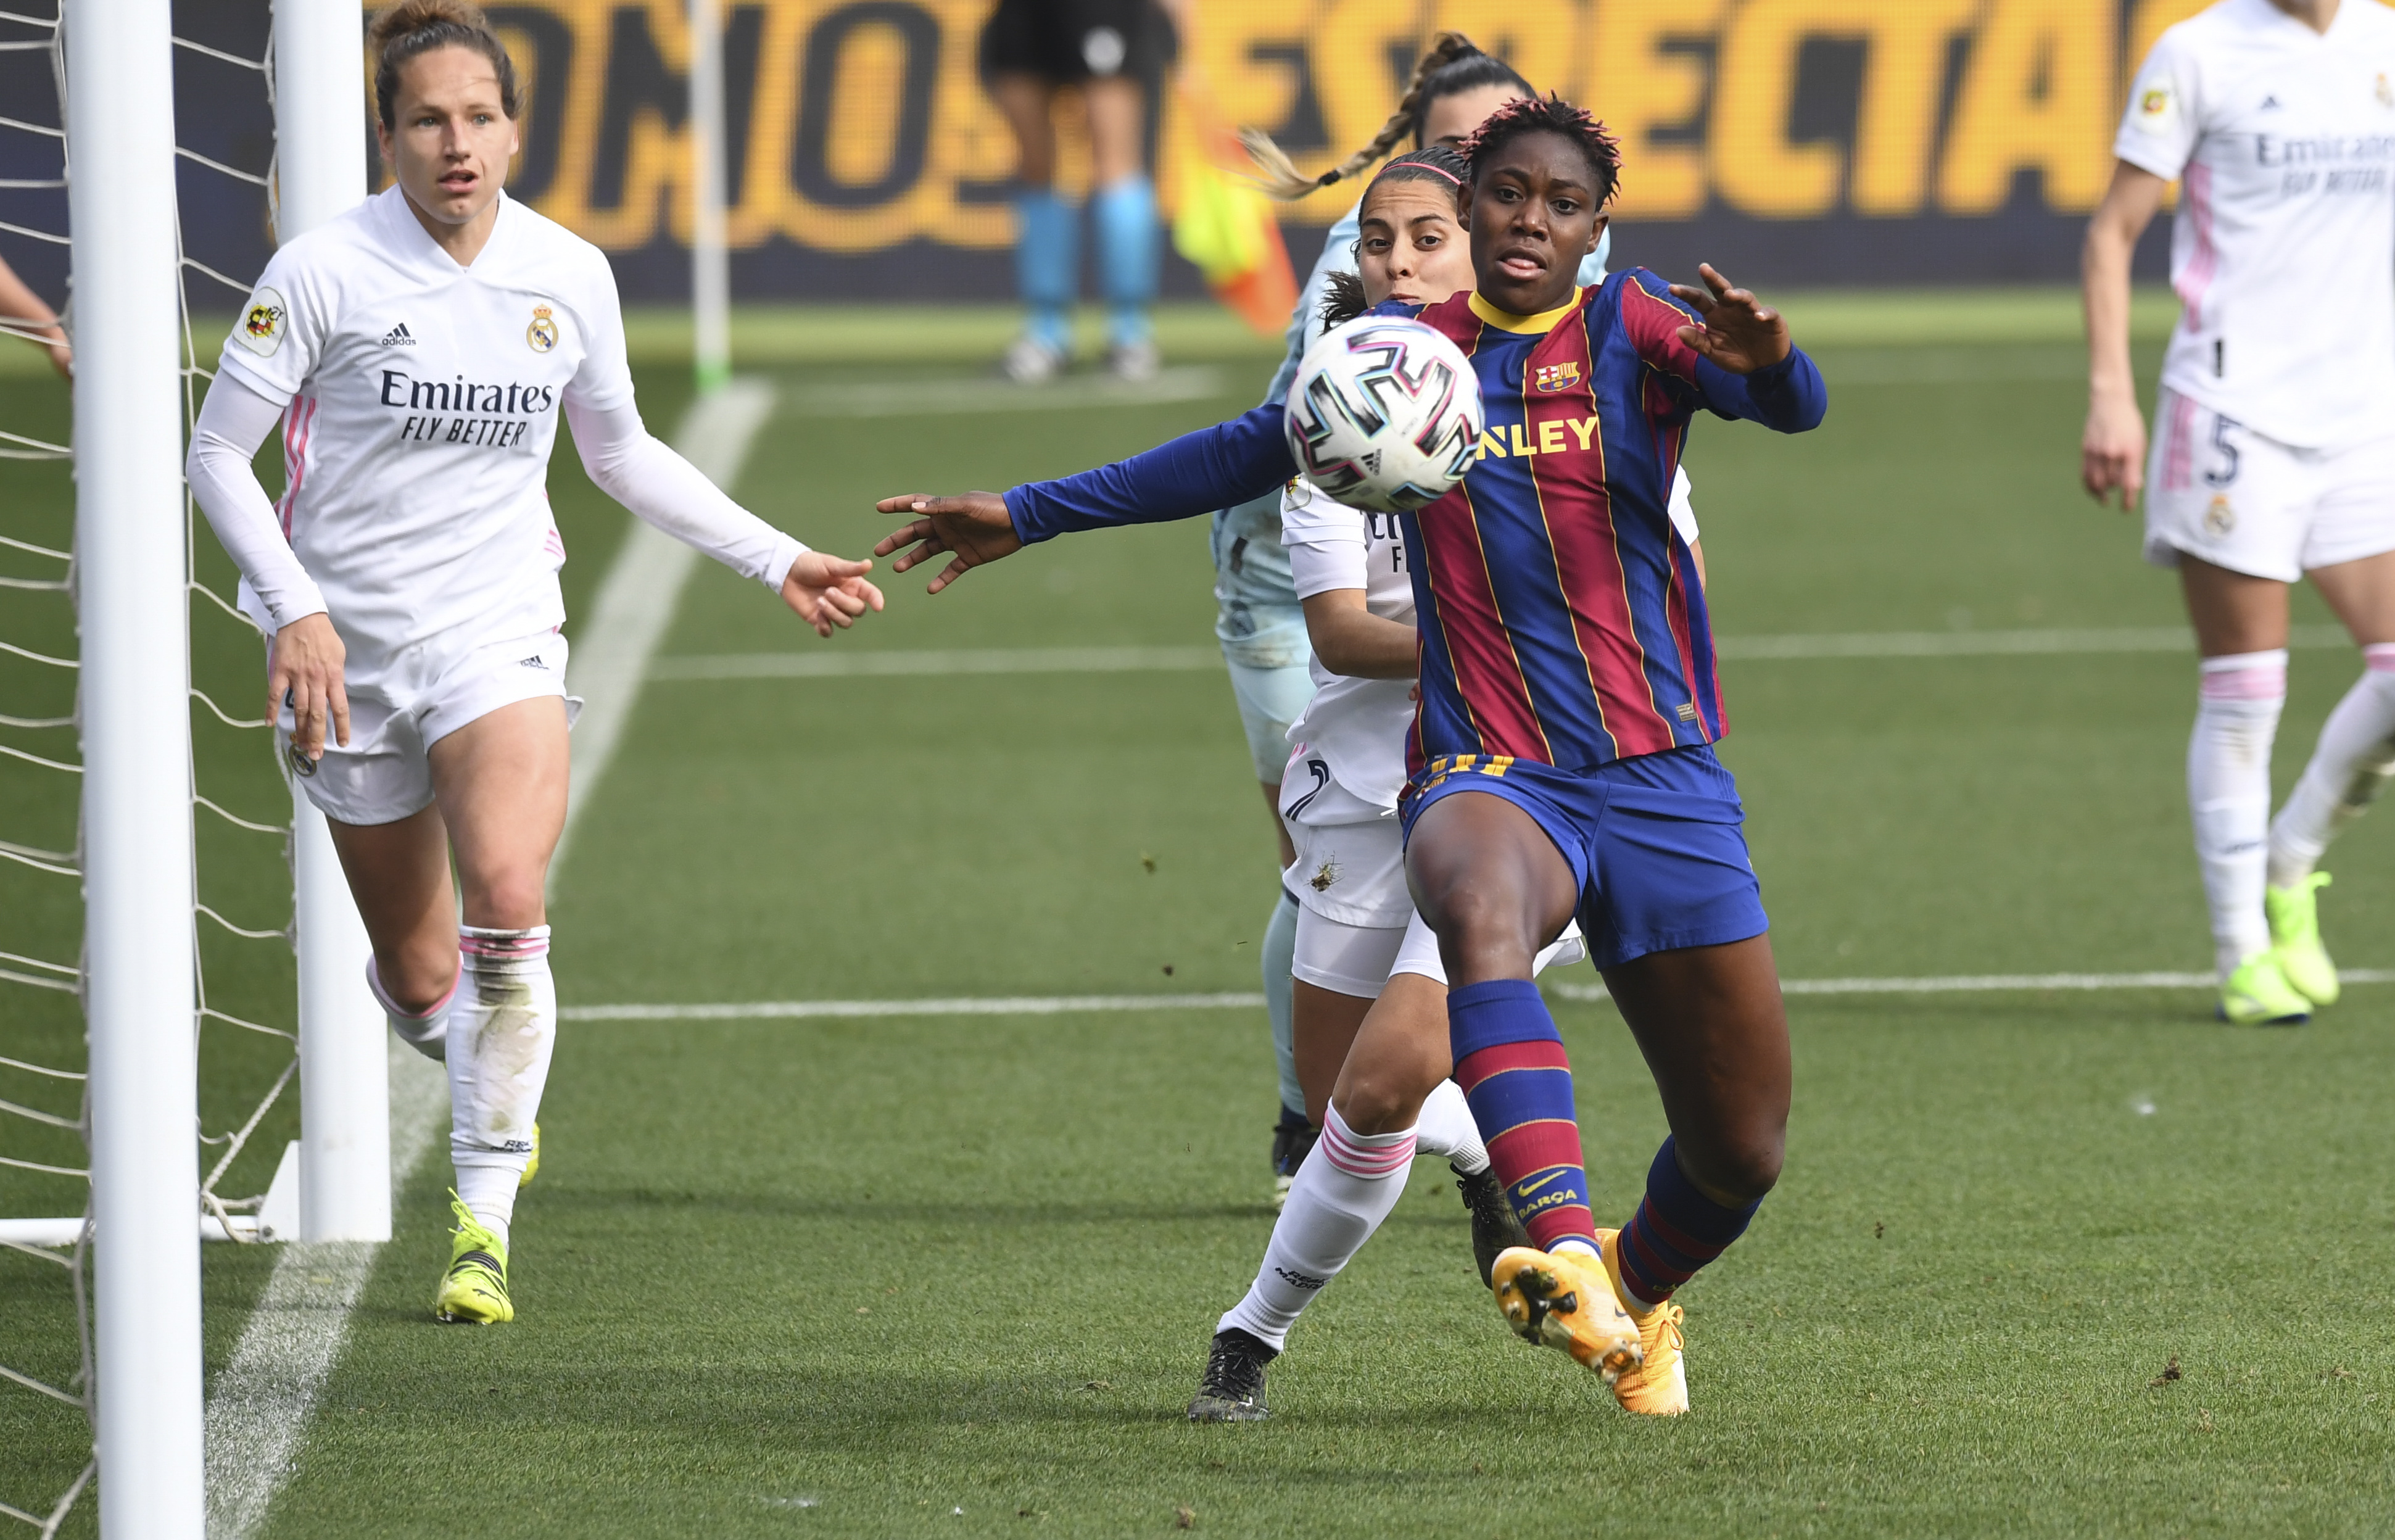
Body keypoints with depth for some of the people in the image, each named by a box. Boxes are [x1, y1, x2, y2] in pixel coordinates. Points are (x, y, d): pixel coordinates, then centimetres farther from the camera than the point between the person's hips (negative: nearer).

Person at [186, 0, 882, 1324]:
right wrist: (295, 609, -17)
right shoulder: (326, 271, -10)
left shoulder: (570, 276, 1)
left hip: (499, 632, 1)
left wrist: (777, 562, 14)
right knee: (415, 979, 5)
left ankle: (485, 1215, -14)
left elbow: (621, 454, 17)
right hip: (346, 652, -1)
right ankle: (479, 1069, 44)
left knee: (504, 905, -25)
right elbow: (217, 451, -5)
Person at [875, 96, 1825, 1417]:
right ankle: (1563, 1257, -59)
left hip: (1659, 780, 0)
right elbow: (1242, 455, 24)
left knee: (1741, 1150, 5)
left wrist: (1766, 360, -42)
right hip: (1488, 774, 0)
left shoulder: (1633, 329, 2)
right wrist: (1029, 515, 27)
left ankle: (1637, 1290, 42)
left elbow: (1794, 410, -17)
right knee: (1480, 906, -40)